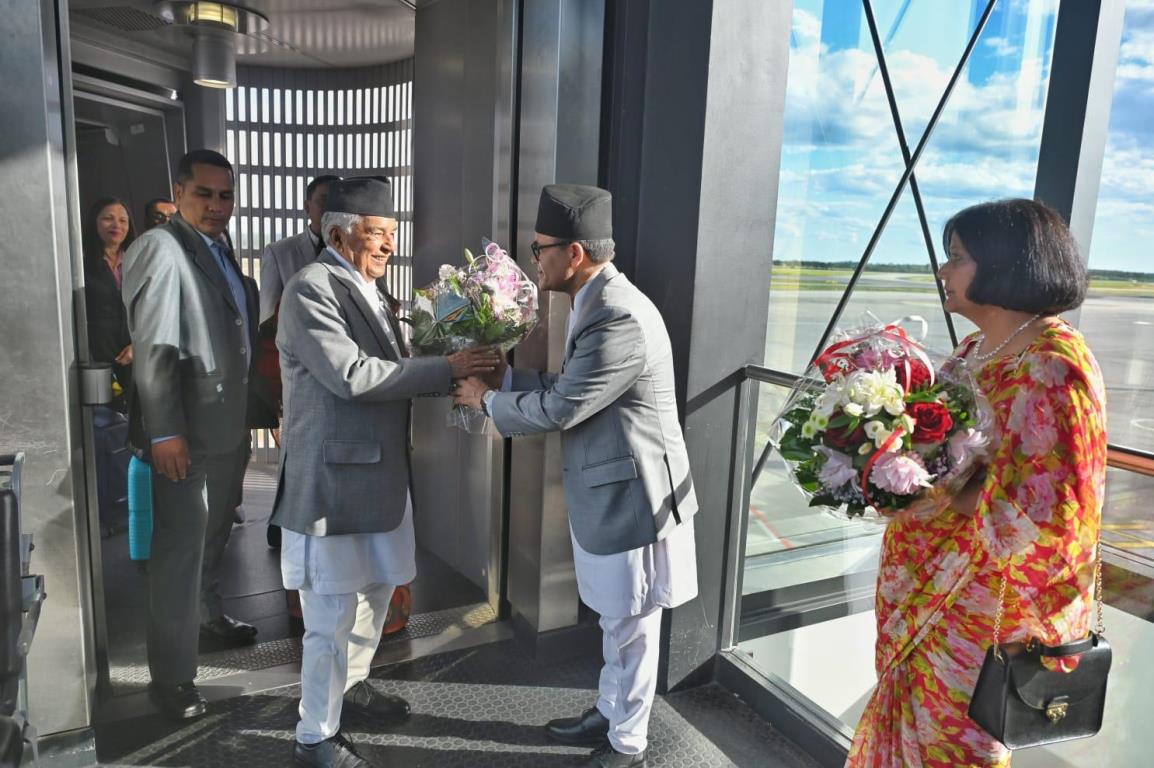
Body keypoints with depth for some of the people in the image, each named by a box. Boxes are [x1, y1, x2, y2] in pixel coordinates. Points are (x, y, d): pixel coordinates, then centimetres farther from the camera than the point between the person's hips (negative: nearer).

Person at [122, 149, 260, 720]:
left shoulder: (220, 250, 14)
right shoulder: (160, 248, -12)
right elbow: (152, 347, -18)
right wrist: (165, 431, -22)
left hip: (229, 422, 9)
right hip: (186, 430, -8)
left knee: (214, 531, 23)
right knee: (180, 546, -1)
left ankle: (205, 613, 44)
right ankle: (172, 674, 10)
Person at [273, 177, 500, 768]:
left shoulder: (366, 288, 13)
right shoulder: (311, 290, -15)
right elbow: (351, 376, -24)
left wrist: (455, 374, -2)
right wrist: (445, 369, -21)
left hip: (381, 471, 9)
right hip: (333, 476, -9)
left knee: (377, 587, 22)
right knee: (333, 615, 2)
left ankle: (351, 682, 45)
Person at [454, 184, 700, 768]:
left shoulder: (622, 319, -27)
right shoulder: (594, 304, 6)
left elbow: (557, 409, -23)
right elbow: (564, 388, 13)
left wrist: (488, 400, -7)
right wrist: (500, 376, 7)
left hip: (630, 495, -9)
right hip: (604, 492, 9)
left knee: (630, 628, 10)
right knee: (617, 623, 25)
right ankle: (609, 714, 44)